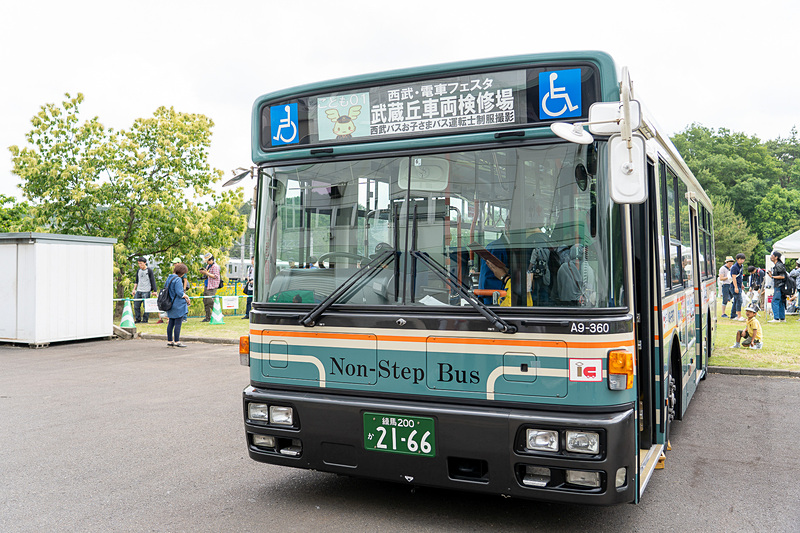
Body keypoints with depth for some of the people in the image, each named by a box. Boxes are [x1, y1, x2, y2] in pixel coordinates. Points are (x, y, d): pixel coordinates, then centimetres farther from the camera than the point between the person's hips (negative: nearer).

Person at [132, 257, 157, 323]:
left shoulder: (149, 270, -3)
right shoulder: (138, 270, 13)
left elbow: (153, 281, -5)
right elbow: (136, 281, 21)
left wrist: (154, 291, -10)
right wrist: (134, 289, 13)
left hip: (146, 291, -5)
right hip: (138, 291, 5)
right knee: (136, 306, 3)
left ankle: (145, 320, 5)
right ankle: (138, 319, 13)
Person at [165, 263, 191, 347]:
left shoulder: (169, 278, 12)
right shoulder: (178, 279, -17)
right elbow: (179, 292, -21)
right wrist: (186, 297, -3)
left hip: (170, 304, 9)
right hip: (178, 305, -9)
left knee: (171, 323, 13)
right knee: (178, 324, -4)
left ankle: (169, 341, 19)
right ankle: (177, 342, -2)